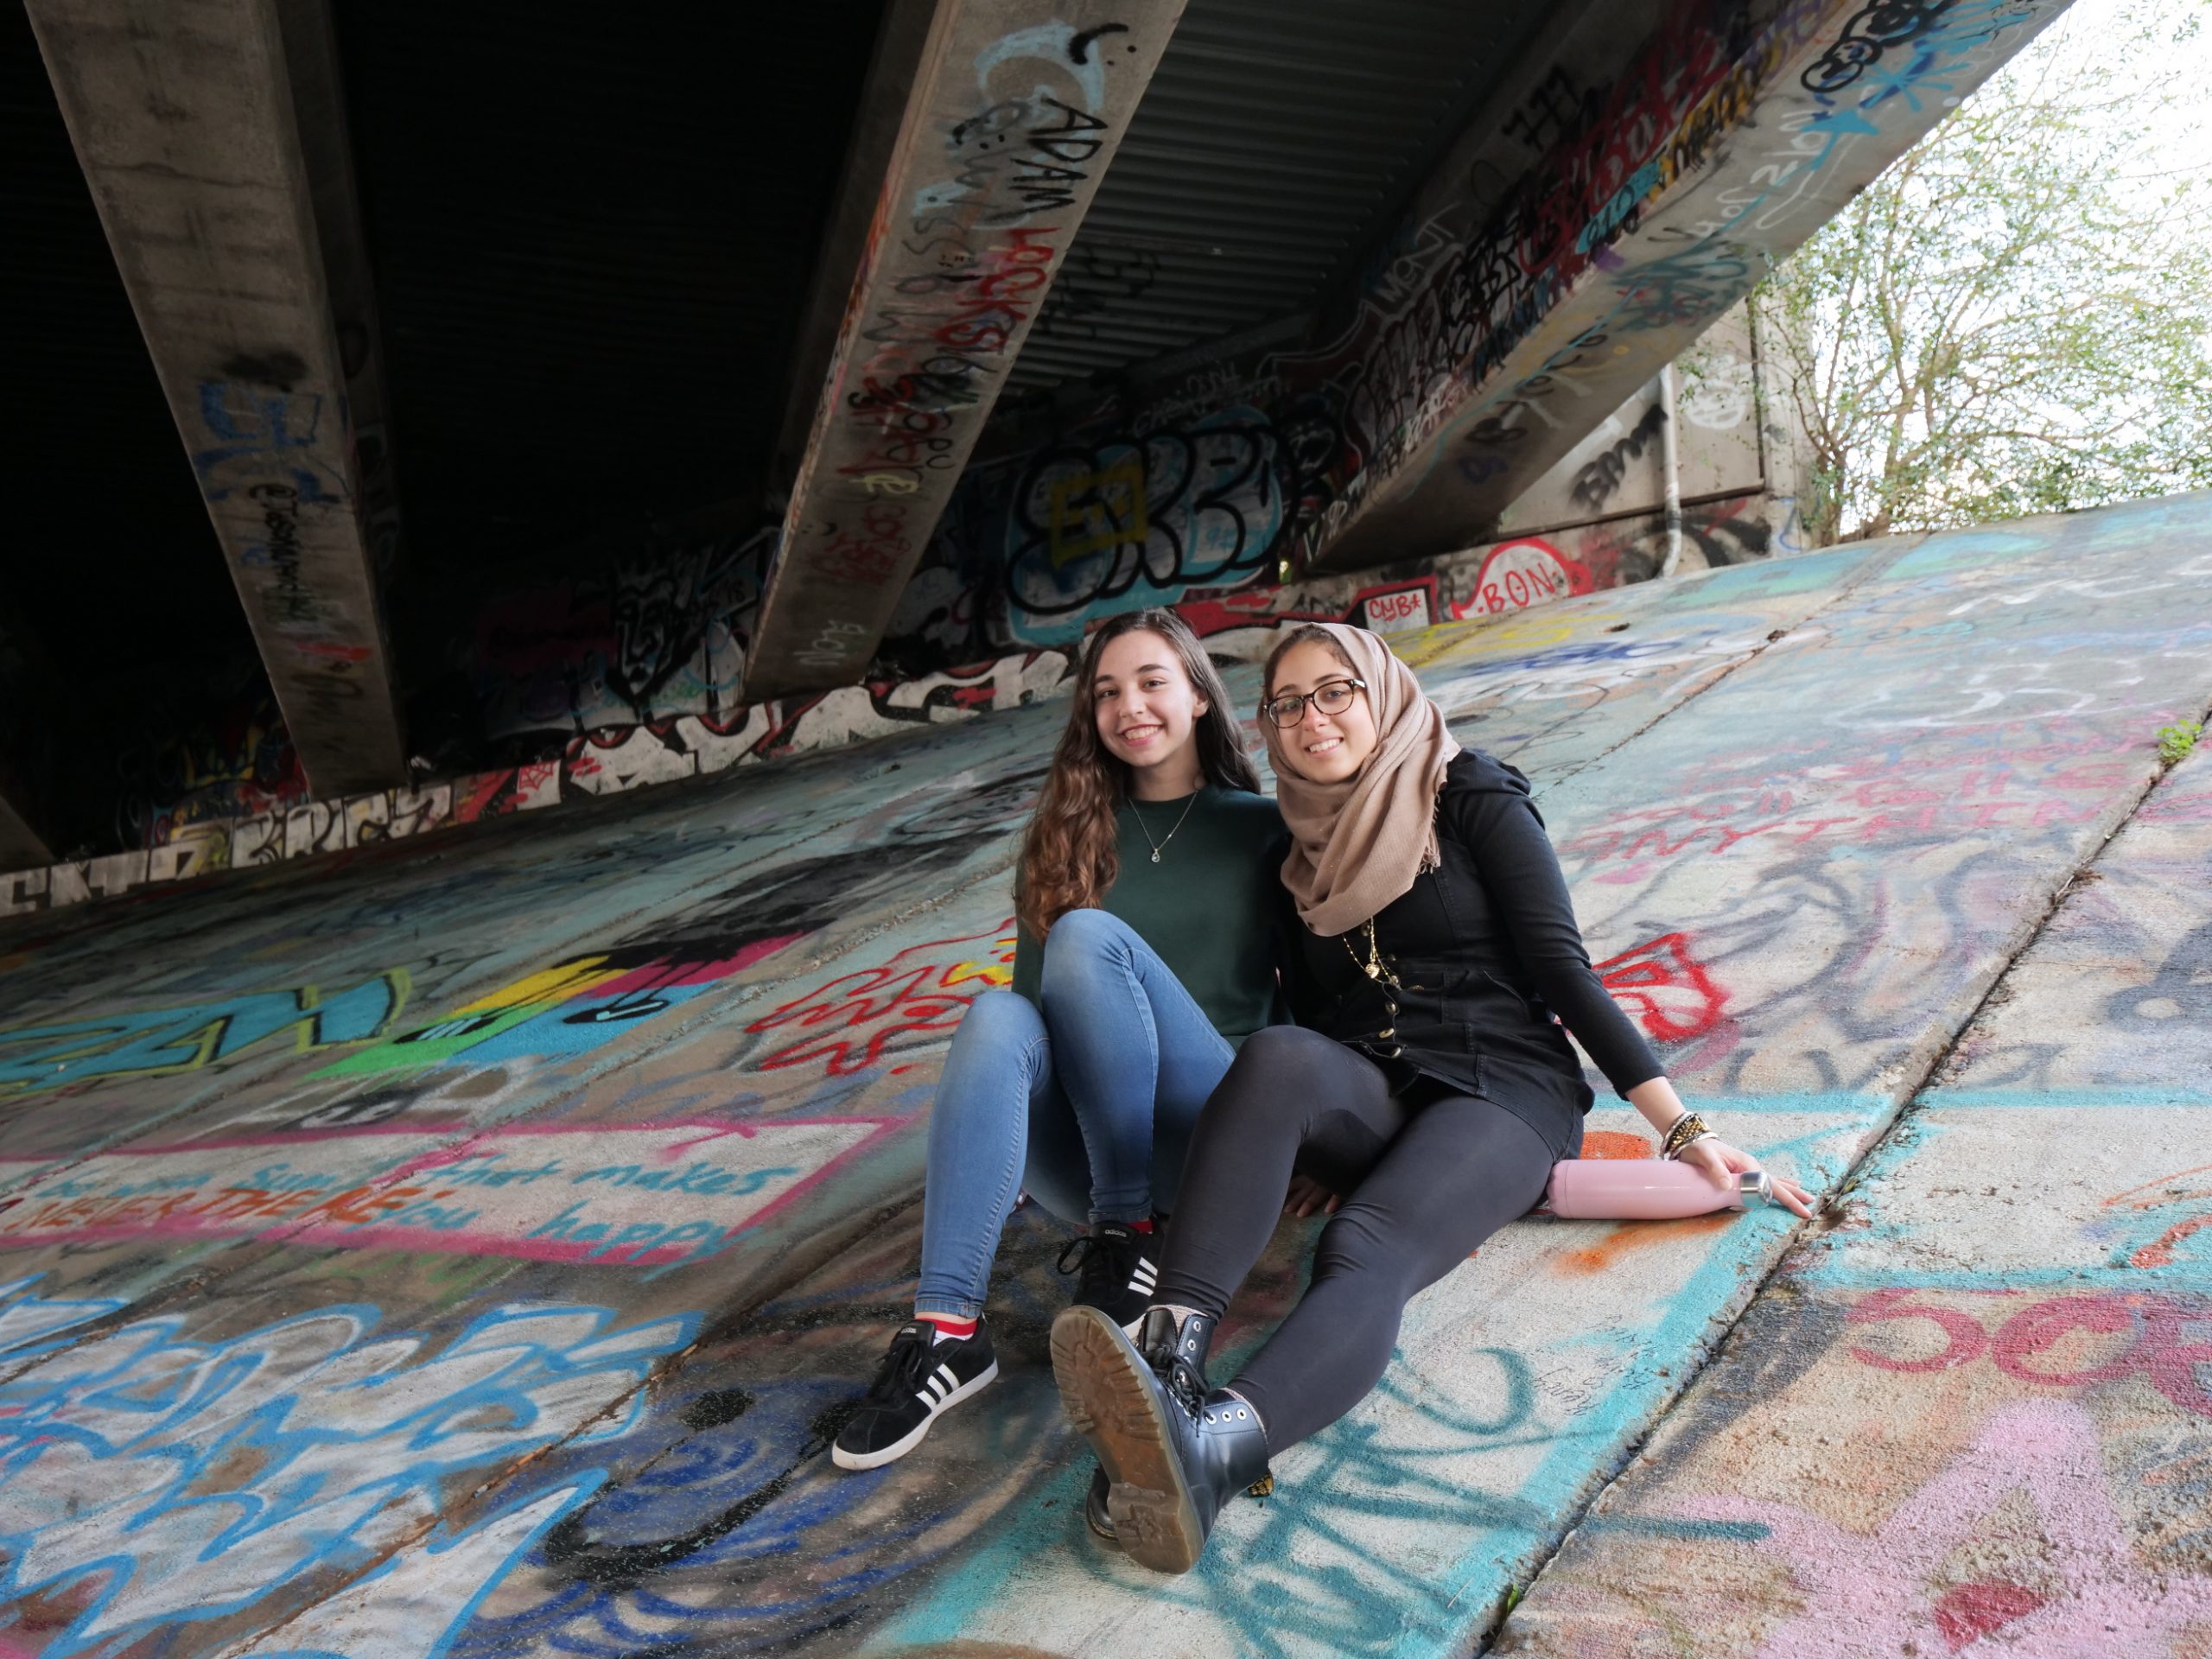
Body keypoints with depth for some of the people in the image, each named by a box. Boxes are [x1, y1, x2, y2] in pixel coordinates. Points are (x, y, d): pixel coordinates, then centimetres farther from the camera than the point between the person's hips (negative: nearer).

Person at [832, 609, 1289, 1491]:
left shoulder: (1263, 828, 10)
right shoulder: (1068, 836, 16)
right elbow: (1036, 992, 13)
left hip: (1212, 1141, -2)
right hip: (1084, 1156, 3)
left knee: (1087, 934, -25)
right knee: (999, 1016, -30)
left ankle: (1124, 1240, -21)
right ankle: (946, 1330, -37)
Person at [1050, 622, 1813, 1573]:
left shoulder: (1475, 800, 4)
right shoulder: (1301, 846, 18)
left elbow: (1561, 970, -2)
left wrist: (1684, 1131, -8)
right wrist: (1312, 1147, 4)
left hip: (1501, 1086, -3)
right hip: (1362, 1098, 4)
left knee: (1366, 1253, -34)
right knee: (1275, 1058, -33)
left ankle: (1209, 1447, -62)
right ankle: (1170, 1351, -49)